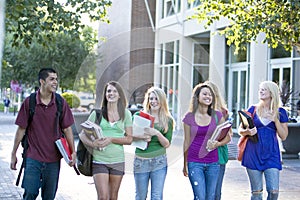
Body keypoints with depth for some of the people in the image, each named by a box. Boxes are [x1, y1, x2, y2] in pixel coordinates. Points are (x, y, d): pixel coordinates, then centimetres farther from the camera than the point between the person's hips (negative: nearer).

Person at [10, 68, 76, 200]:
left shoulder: (61, 103, 0)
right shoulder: (29, 102, -4)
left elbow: (67, 129, 6)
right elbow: (21, 129, 2)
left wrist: (73, 152, 0)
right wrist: (13, 154, 4)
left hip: (53, 159, 2)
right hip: (33, 158, -2)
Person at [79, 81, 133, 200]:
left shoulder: (126, 114, 5)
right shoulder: (97, 113, 3)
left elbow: (129, 139, 1)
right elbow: (82, 134, 3)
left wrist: (111, 139, -14)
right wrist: (92, 143, -18)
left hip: (118, 161, 2)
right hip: (99, 160, -1)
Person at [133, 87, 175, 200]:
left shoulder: (168, 120, 4)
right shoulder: (139, 116, 2)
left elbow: (167, 144, 0)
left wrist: (157, 133, -17)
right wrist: (141, 137, -16)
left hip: (159, 162, 0)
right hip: (141, 161, 0)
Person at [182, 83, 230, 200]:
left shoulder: (217, 115, 3)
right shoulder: (189, 117, 0)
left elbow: (227, 137, 9)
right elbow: (187, 142, 6)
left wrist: (217, 144, -13)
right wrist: (185, 164, 12)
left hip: (213, 163, 2)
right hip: (195, 163, -2)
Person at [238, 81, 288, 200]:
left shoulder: (280, 112, 7)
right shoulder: (253, 109, 6)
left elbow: (283, 136, 5)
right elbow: (240, 130, 8)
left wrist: (275, 120, -8)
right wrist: (247, 132, -15)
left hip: (271, 154, 0)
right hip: (253, 154, 0)